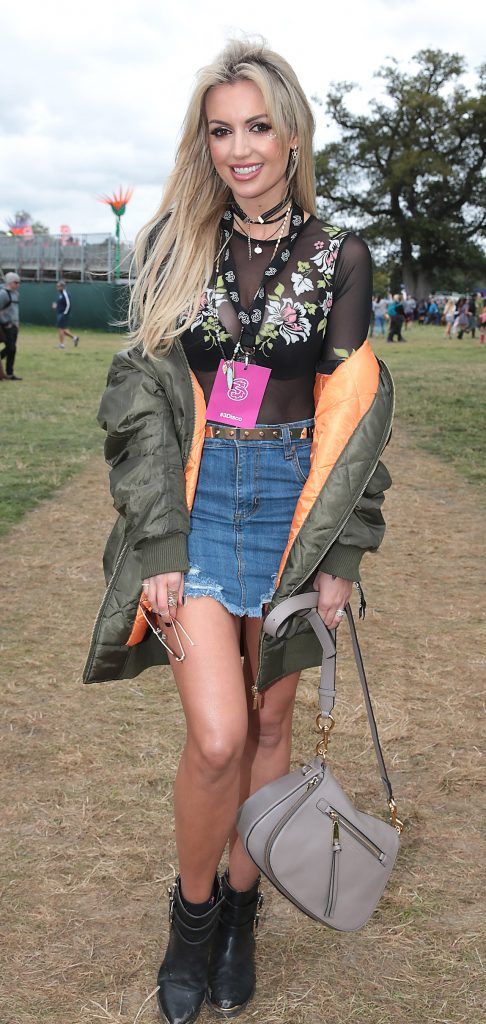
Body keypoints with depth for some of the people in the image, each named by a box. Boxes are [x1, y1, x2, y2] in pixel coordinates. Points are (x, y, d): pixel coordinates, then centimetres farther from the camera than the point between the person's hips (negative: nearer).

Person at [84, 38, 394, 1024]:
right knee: (216, 735, -11)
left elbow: (353, 411, 2)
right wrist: (159, 545, -9)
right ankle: (193, 907, 17)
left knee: (268, 722, 10)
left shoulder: (338, 257, 2)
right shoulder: (176, 242, 2)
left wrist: (340, 552, -2)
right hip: (195, 494, -1)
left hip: (292, 498, 1)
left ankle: (241, 902, 32)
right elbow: (145, 391, -2)